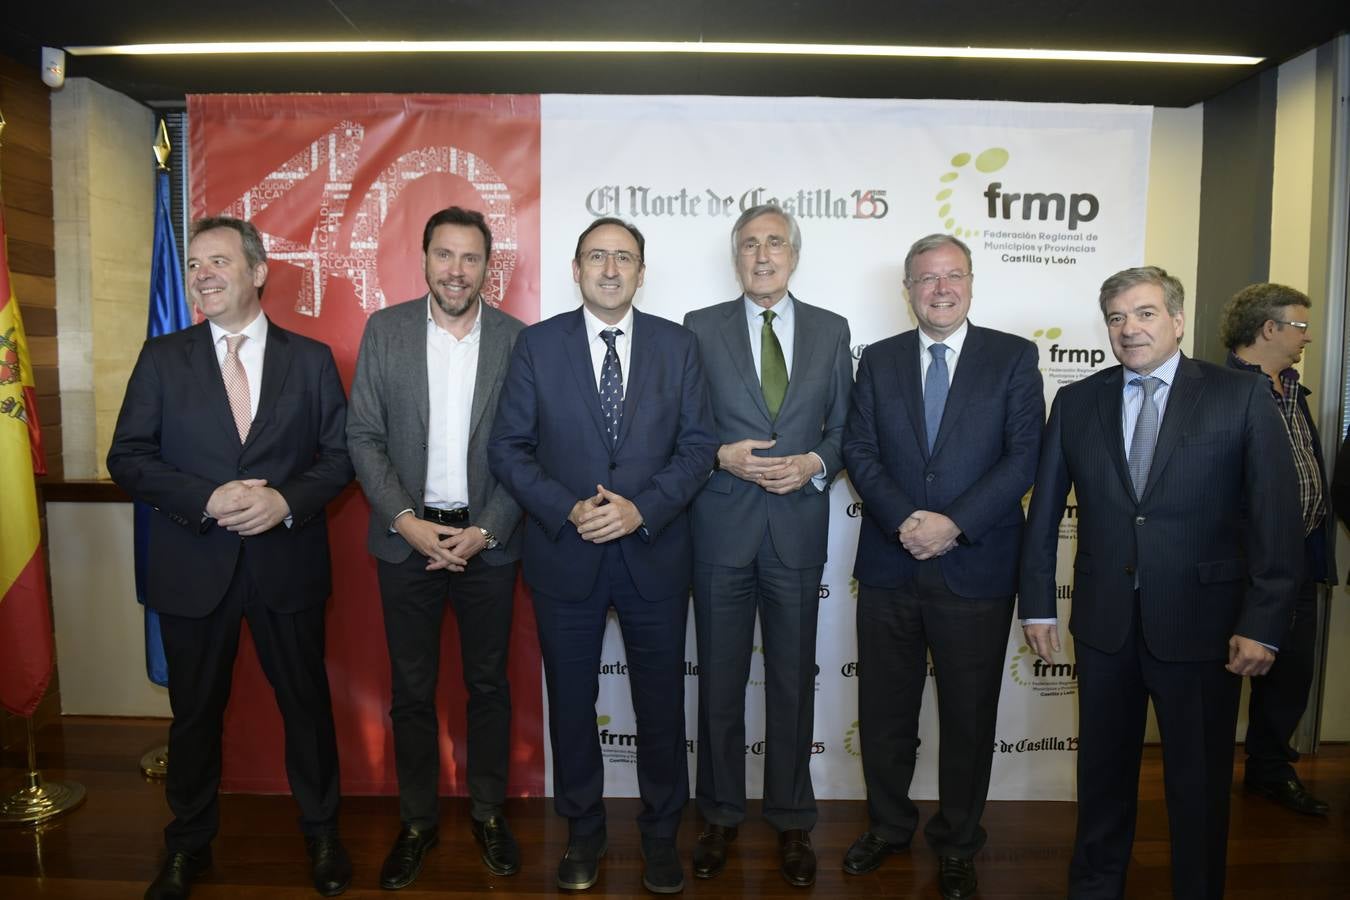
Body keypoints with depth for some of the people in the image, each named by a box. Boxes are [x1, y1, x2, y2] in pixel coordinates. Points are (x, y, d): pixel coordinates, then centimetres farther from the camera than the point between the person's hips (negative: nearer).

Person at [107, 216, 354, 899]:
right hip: (193, 567, 1)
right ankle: (189, 844, 38)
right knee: (195, 712, 15)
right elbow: (128, 459, -2)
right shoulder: (162, 358, 2)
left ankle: (321, 834, 33)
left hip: (287, 565, 0)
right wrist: (208, 500, -17)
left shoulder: (311, 359, 2)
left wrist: (286, 501, -18)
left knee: (306, 703, 12)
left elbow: (340, 453, 0)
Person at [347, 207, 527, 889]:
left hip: (486, 538, 0)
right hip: (406, 535, 1)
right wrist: (408, 520, -12)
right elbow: (363, 437, -1)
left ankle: (488, 812, 31)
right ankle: (417, 821, 30)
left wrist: (484, 531, -11)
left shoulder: (516, 339, -2)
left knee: (488, 683, 12)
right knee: (411, 690, 11)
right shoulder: (384, 329, 0)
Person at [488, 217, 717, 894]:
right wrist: (568, 510, -15)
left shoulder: (677, 345, 2)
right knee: (571, 700, 14)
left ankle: (660, 833, 33)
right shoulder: (537, 344, 0)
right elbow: (508, 447, -2)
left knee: (661, 702, 11)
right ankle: (583, 830, 35)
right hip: (564, 554, 0)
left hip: (654, 553, 1)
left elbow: (697, 446, -1)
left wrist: (642, 509, -14)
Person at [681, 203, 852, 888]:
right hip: (722, 528, -1)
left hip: (798, 529, 1)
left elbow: (844, 428, 8)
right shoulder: (700, 328, 3)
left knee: (794, 679, 11)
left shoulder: (831, 331, 7)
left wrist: (815, 464, -10)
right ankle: (720, 817, 29)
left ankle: (792, 822, 28)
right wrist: (722, 455, -15)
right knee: (719, 678, 10)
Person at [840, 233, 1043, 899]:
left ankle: (957, 845, 33)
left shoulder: (1013, 358, 1)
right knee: (884, 711, 14)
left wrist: (953, 524, -17)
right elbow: (858, 449, 1)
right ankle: (888, 826, 36)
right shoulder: (878, 360, 8)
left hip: (976, 568, -2)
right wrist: (905, 520, -14)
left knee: (968, 717, 12)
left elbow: (1025, 455, -7)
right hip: (889, 568, 2)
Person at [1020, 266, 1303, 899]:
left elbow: (1278, 518, -6)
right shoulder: (1076, 402, 3)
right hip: (1105, 623, 2)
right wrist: (1037, 604, 4)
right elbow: (1044, 510, 5)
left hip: (1201, 625, -2)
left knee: (1199, 781, 13)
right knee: (1103, 772, 17)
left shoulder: (1242, 397, -4)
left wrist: (1263, 624, -11)